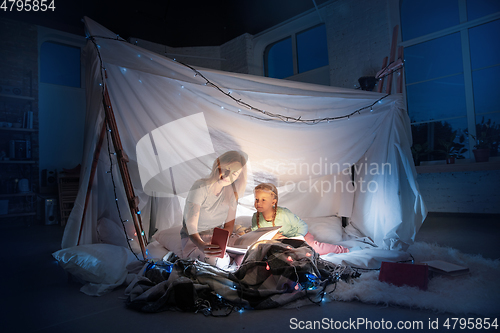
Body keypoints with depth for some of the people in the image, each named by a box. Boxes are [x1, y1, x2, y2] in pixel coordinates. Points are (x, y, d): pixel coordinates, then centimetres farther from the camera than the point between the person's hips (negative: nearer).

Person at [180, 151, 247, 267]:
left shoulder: (231, 192, -3)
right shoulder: (200, 187, -21)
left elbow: (229, 225, 1)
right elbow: (191, 225, -30)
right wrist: (201, 245, -51)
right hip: (193, 239, -5)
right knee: (221, 261, -33)